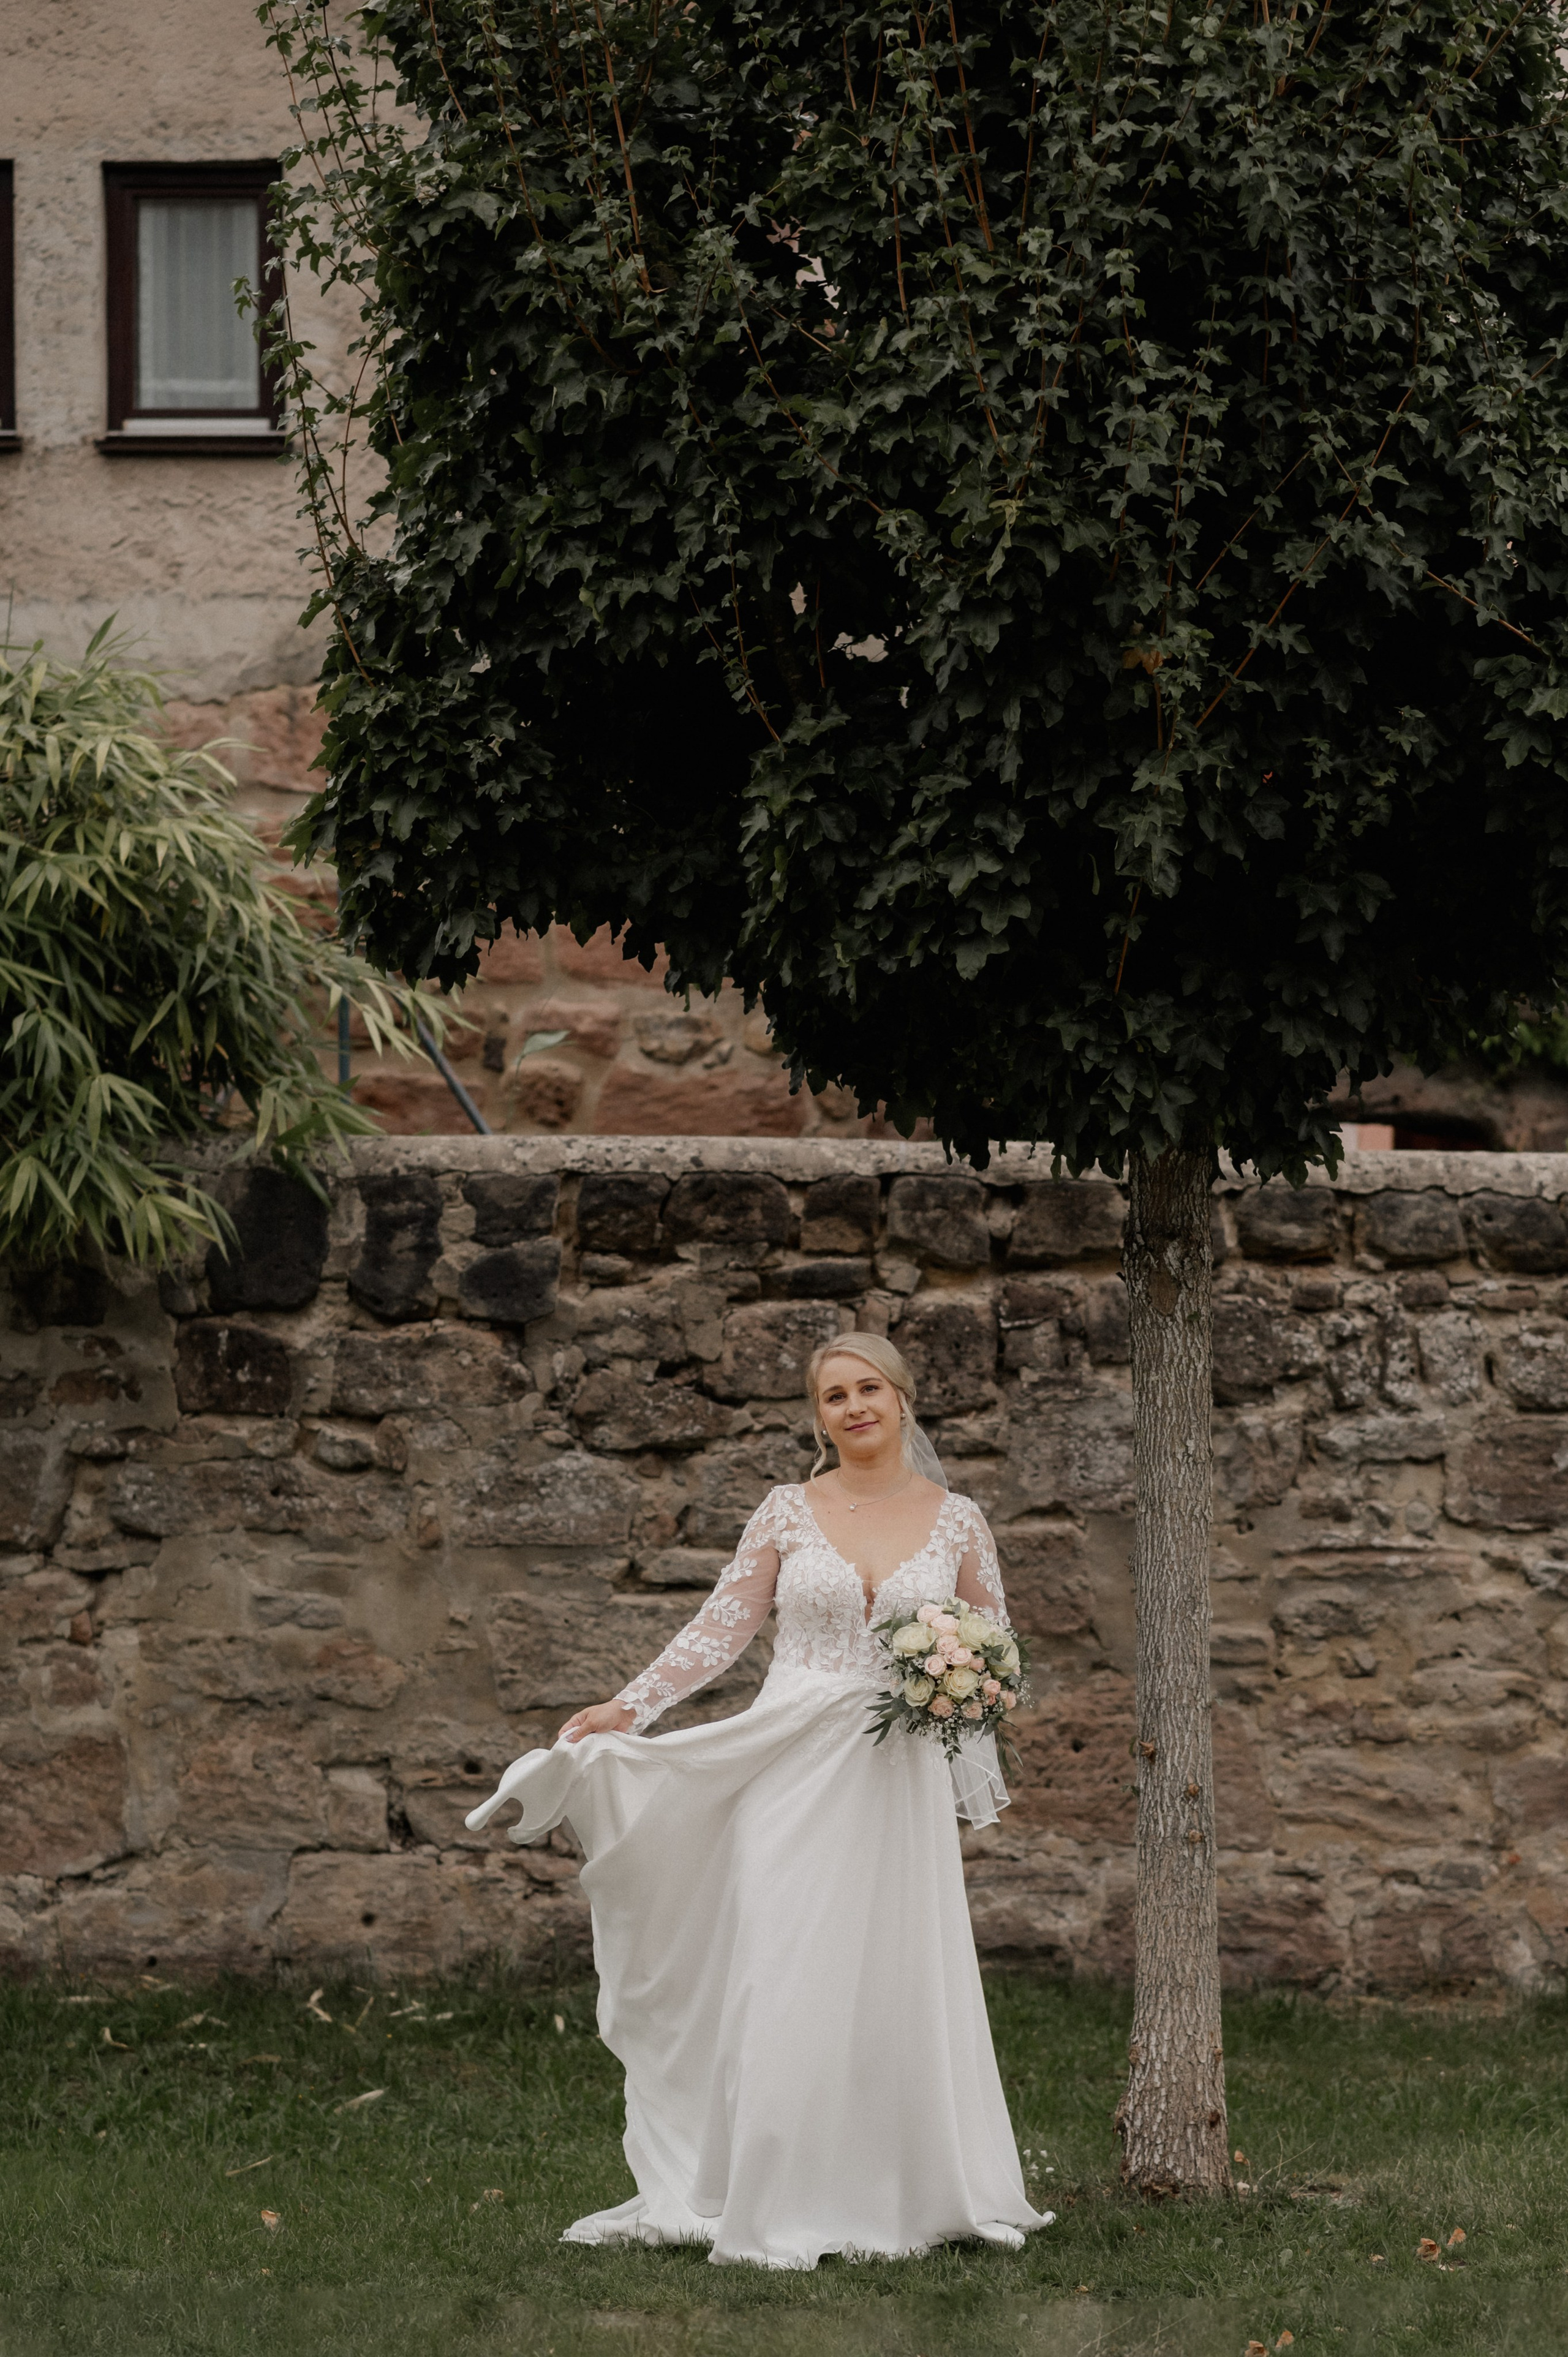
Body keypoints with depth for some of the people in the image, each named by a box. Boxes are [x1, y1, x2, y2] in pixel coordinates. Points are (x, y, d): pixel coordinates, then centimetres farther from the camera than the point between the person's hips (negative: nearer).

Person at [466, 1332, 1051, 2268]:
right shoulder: (789, 1512, 3)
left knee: (893, 1983, 2)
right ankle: (773, 2203, 0)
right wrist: (627, 1706, -5)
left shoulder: (958, 1521, 5)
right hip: (793, 1771, -1)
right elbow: (721, 1629, 3)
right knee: (782, 1977, -4)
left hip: (900, 1776, 1)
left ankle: (891, 2198, 12)